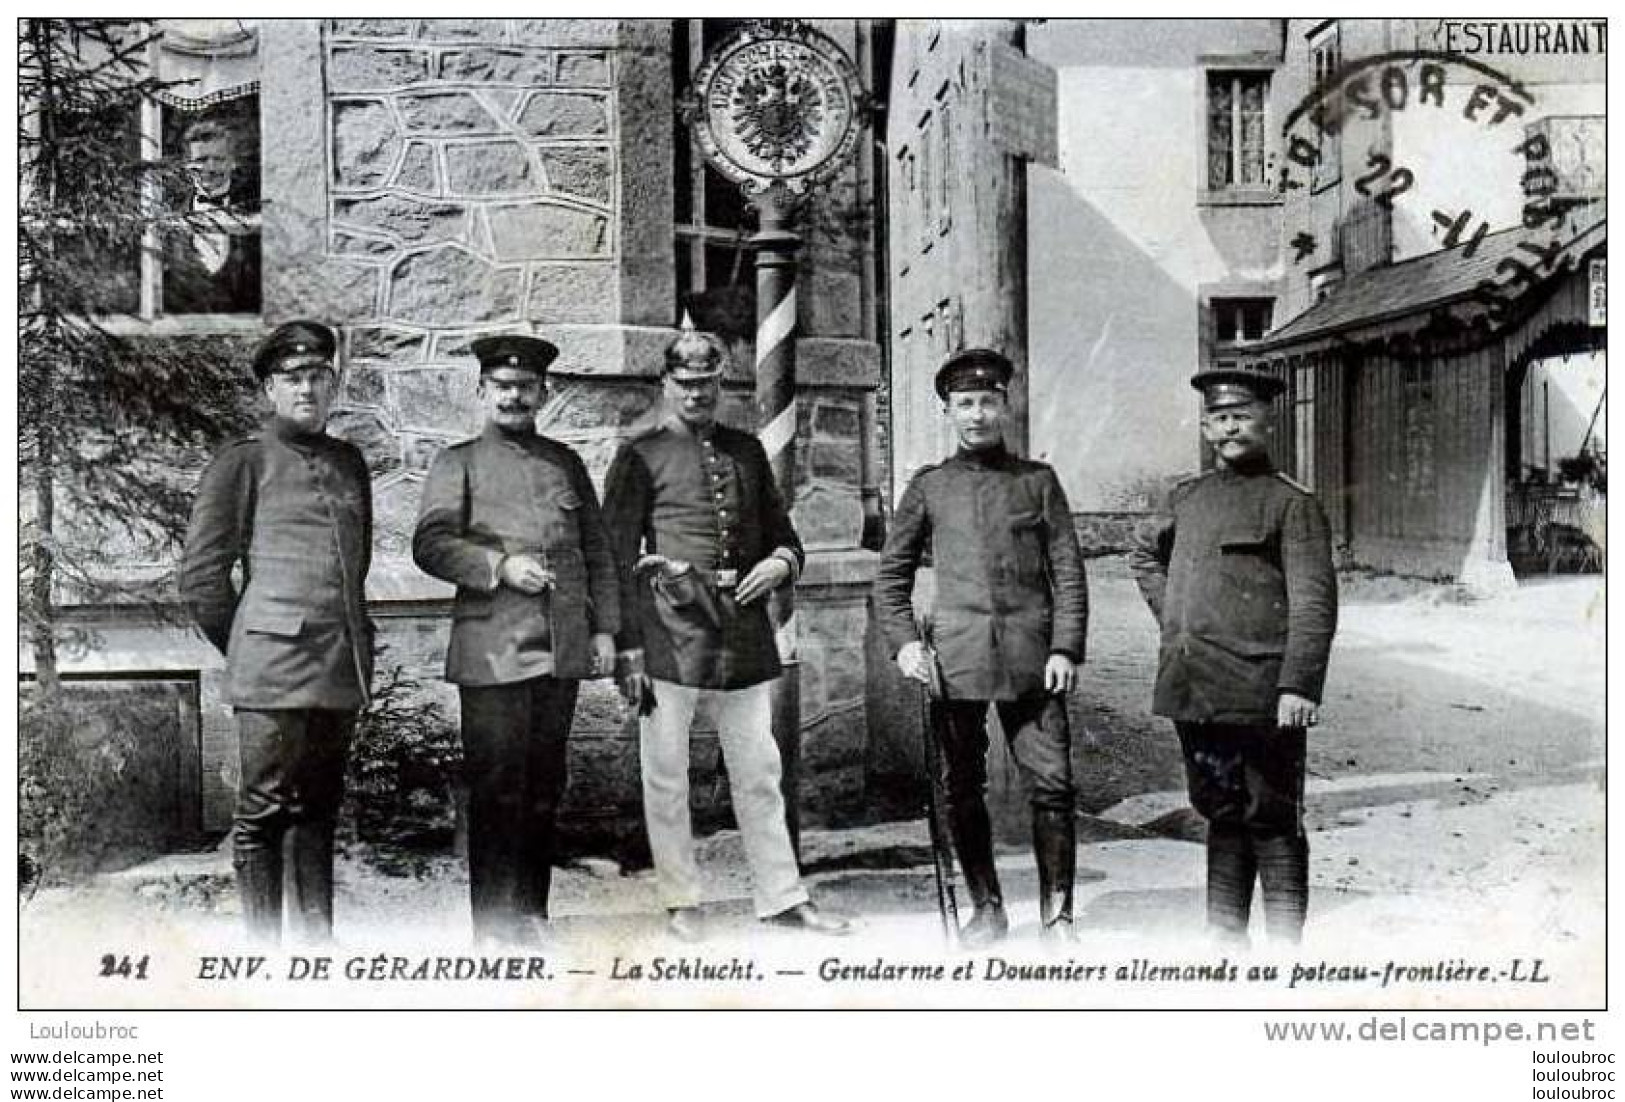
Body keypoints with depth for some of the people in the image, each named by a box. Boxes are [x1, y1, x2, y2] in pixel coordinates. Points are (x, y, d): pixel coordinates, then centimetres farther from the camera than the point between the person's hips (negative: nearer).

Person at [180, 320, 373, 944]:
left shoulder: (349, 462, 15)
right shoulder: (243, 462, -1)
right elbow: (200, 577, 0)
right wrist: (245, 650, 6)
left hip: (343, 667, 5)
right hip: (275, 668, -5)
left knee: (318, 811, 11)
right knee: (262, 813, 1)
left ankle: (316, 945, 19)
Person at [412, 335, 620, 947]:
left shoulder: (566, 461, 17)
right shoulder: (458, 462, 7)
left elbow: (597, 551, 17)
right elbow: (430, 545, -4)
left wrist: (604, 627, 9)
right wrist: (500, 565, -16)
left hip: (562, 651, 4)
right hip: (492, 652, -4)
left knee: (545, 788, 10)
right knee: (497, 790, -2)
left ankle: (532, 915, 22)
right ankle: (494, 927, 8)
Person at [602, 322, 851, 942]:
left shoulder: (747, 451, 14)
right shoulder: (641, 457, 1)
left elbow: (781, 531, 22)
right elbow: (617, 558, -3)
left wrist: (781, 561, -3)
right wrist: (628, 649, -10)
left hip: (745, 628, 4)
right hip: (670, 627, -4)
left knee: (759, 769, 9)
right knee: (665, 773, 4)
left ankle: (782, 897, 18)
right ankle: (682, 902, 18)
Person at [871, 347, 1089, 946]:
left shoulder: (1038, 480, 9)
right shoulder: (928, 486, 10)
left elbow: (1068, 571, 6)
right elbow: (891, 574, 12)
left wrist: (1065, 649, -3)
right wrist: (902, 640, -2)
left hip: (1031, 656, 0)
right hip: (955, 657, 1)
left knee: (1053, 781, -4)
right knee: (963, 789, 6)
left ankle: (1057, 913, 9)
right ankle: (986, 907, 21)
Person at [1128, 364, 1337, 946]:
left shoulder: (1291, 502, -4)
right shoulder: (1187, 497, 13)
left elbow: (1314, 603, -11)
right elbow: (1144, 555, 31)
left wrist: (1299, 685, -19)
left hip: (1261, 694, -6)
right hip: (1194, 693, 6)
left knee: (1272, 822, 1)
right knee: (1222, 816, 14)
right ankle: (1226, 941, 24)